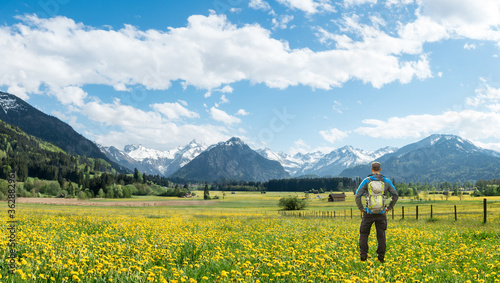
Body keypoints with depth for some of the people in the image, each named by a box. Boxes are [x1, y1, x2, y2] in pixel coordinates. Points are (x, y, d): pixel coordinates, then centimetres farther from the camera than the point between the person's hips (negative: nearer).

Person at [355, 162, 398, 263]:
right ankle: (381, 257, 7)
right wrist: (389, 207, 11)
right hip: (381, 213, 2)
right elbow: (395, 195, 4)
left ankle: (363, 255, 5)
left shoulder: (366, 180, -4)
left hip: (369, 213, -1)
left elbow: (357, 196, -9)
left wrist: (361, 208, 2)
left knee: (364, 233, 12)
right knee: (381, 235, 9)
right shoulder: (386, 181, 3)